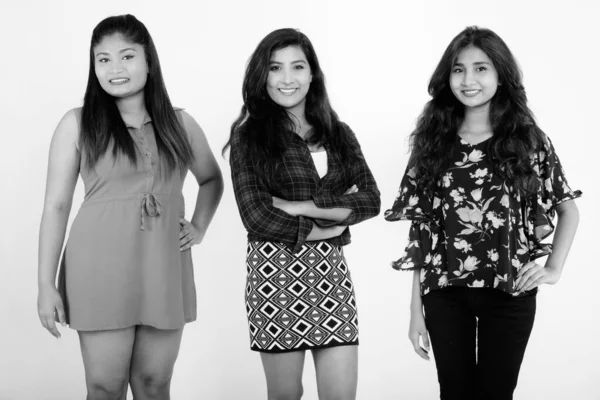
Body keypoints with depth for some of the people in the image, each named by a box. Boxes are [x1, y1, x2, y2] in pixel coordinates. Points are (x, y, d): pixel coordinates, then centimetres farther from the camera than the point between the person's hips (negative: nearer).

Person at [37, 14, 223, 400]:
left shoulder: (179, 123, 9)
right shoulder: (77, 124, 0)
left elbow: (212, 179, 26)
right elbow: (57, 204, -1)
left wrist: (199, 227, 11)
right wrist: (46, 284, -5)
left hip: (164, 270, 3)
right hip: (101, 270, -3)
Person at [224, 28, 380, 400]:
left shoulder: (338, 134, 10)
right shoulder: (249, 135, -1)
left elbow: (371, 199, -1)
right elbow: (256, 216, -9)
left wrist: (305, 207, -11)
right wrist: (324, 227, -6)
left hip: (331, 271, 3)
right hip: (275, 272, -3)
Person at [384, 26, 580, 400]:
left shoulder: (529, 141, -1)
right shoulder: (432, 142, 2)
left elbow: (569, 210, 11)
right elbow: (421, 231, 2)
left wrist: (554, 269, -2)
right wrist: (416, 309, 1)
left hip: (509, 294, -1)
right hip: (445, 295, 1)